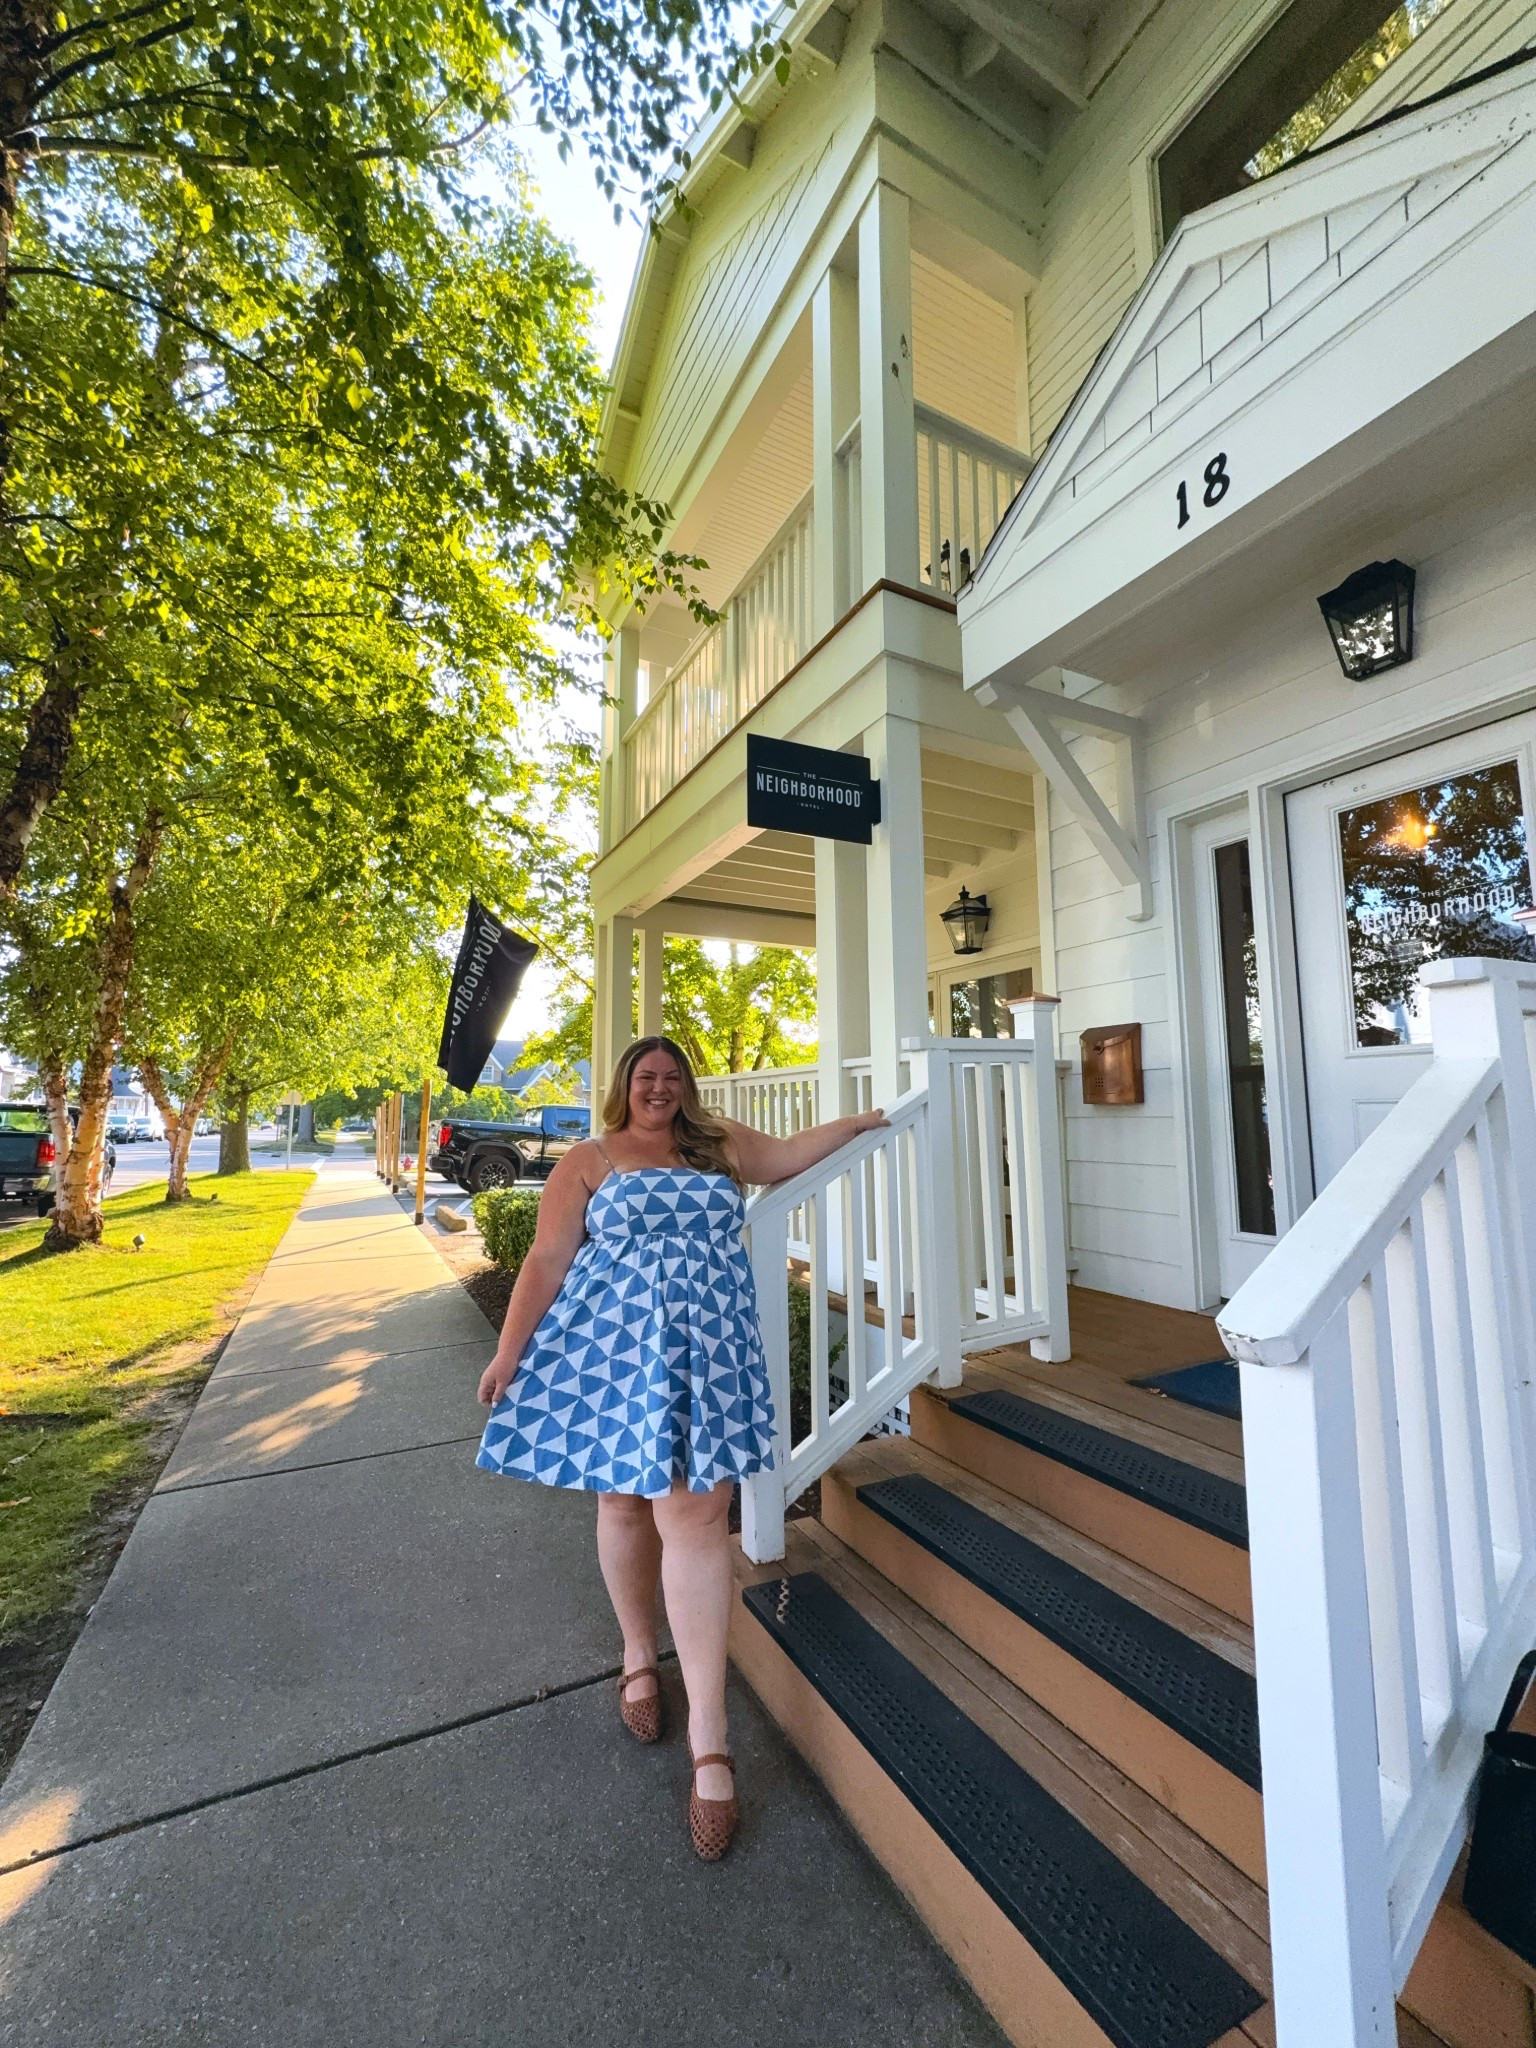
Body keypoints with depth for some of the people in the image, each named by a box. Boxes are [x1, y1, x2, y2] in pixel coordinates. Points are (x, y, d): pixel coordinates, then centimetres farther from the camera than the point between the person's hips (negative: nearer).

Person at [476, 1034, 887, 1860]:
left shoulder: (719, 1145, 10)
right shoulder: (588, 1162, 2)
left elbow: (790, 1153, 19)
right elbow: (548, 1259, 0)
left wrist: (856, 1123, 17)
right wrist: (509, 1352, -2)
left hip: (706, 1352, 1)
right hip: (611, 1354, 0)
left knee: (695, 1517, -3)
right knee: (625, 1503, 14)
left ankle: (709, 1738, 9)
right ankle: (638, 1653, 41)